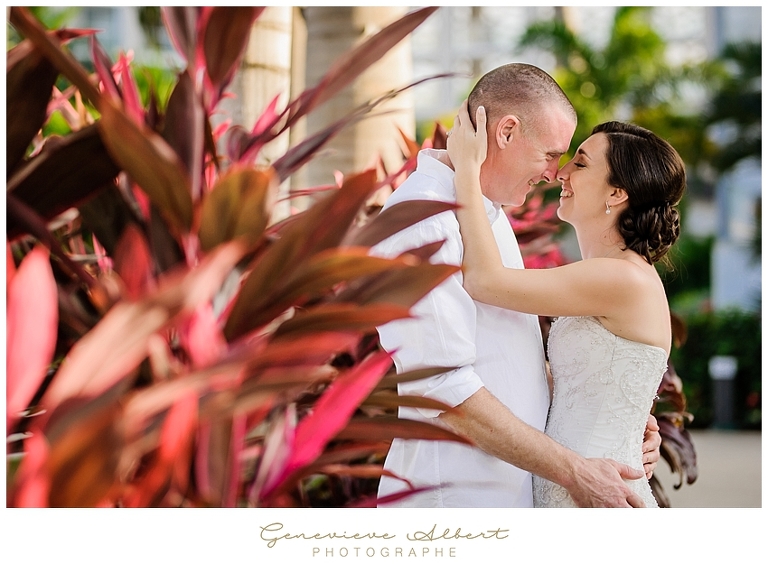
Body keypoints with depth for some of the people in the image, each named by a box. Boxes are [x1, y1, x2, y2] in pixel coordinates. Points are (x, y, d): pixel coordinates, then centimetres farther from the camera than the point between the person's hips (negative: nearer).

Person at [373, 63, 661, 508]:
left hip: (516, 489, 9)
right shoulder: (423, 222, -17)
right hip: (455, 493, -9)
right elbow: (446, 389, -23)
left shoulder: (490, 214, 16)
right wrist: (573, 472, -19)